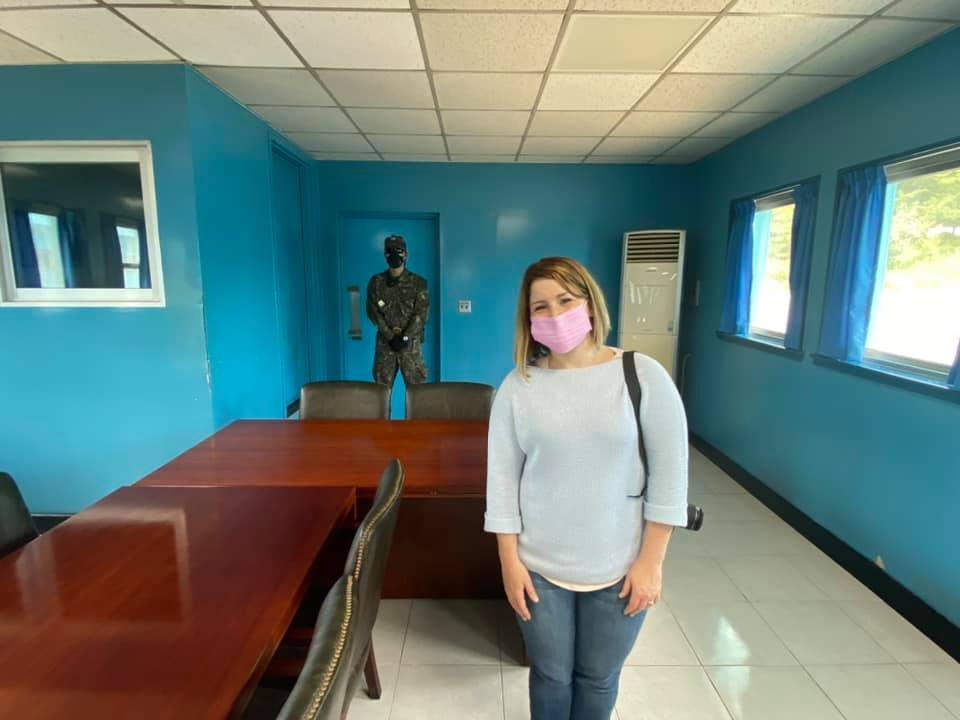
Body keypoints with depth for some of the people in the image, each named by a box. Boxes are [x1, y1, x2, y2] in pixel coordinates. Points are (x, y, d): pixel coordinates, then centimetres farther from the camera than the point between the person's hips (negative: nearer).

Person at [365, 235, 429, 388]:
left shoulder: (418, 282, 1)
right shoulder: (376, 282, 6)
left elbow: (421, 314, -5)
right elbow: (373, 312, 0)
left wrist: (404, 337, -13)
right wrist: (390, 337, -10)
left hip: (411, 341, -1)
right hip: (385, 341, 2)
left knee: (416, 385, 1)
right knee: (381, 386, 6)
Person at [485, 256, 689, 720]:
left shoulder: (644, 375, -11)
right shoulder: (518, 385, -7)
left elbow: (669, 474, -8)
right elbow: (502, 477, -4)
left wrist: (651, 561, -7)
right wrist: (509, 560, -4)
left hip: (620, 567, 0)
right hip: (539, 566, 1)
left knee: (599, 679, 21)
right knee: (550, 676, 20)